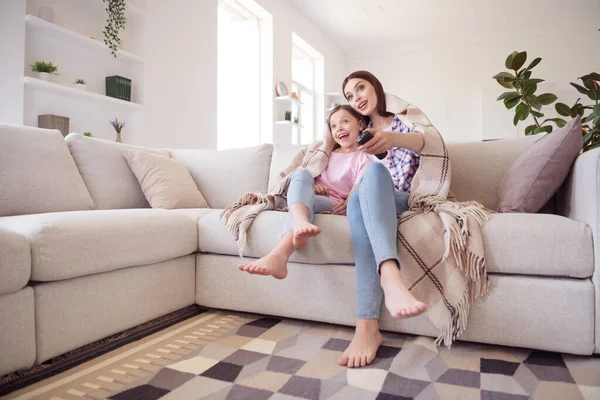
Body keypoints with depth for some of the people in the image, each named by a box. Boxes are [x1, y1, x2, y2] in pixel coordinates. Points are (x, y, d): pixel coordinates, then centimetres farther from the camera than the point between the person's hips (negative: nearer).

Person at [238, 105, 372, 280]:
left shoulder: (363, 158, 12)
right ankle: (300, 223, -62)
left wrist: (348, 204, -27)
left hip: (335, 206, -3)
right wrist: (311, 186, -2)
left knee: (307, 200, -36)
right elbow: (304, 178, 23)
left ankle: (280, 254, -61)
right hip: (312, 198, 4)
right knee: (301, 173, -29)